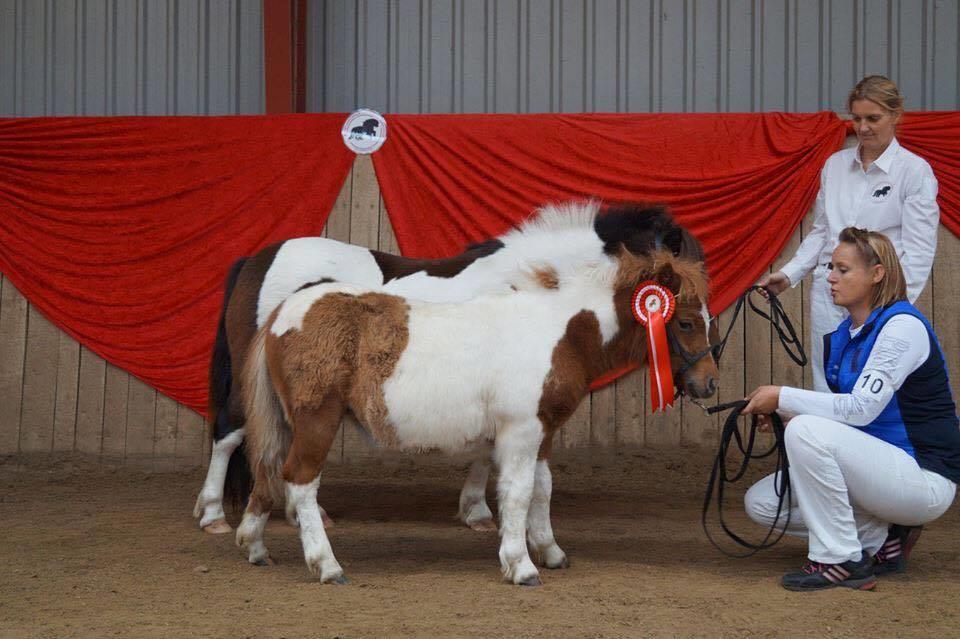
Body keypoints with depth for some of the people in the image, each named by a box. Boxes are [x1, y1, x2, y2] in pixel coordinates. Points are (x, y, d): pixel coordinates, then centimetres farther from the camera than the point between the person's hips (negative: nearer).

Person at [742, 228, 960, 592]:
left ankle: (840, 561, -18)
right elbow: (844, 412, 13)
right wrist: (777, 412, -3)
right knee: (761, 503, 1)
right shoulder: (843, 336, 10)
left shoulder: (903, 325, -16)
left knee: (808, 431, -29)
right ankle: (881, 539, 5)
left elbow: (861, 408, -23)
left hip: (925, 477, -9)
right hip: (876, 468, 9)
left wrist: (782, 397, -19)